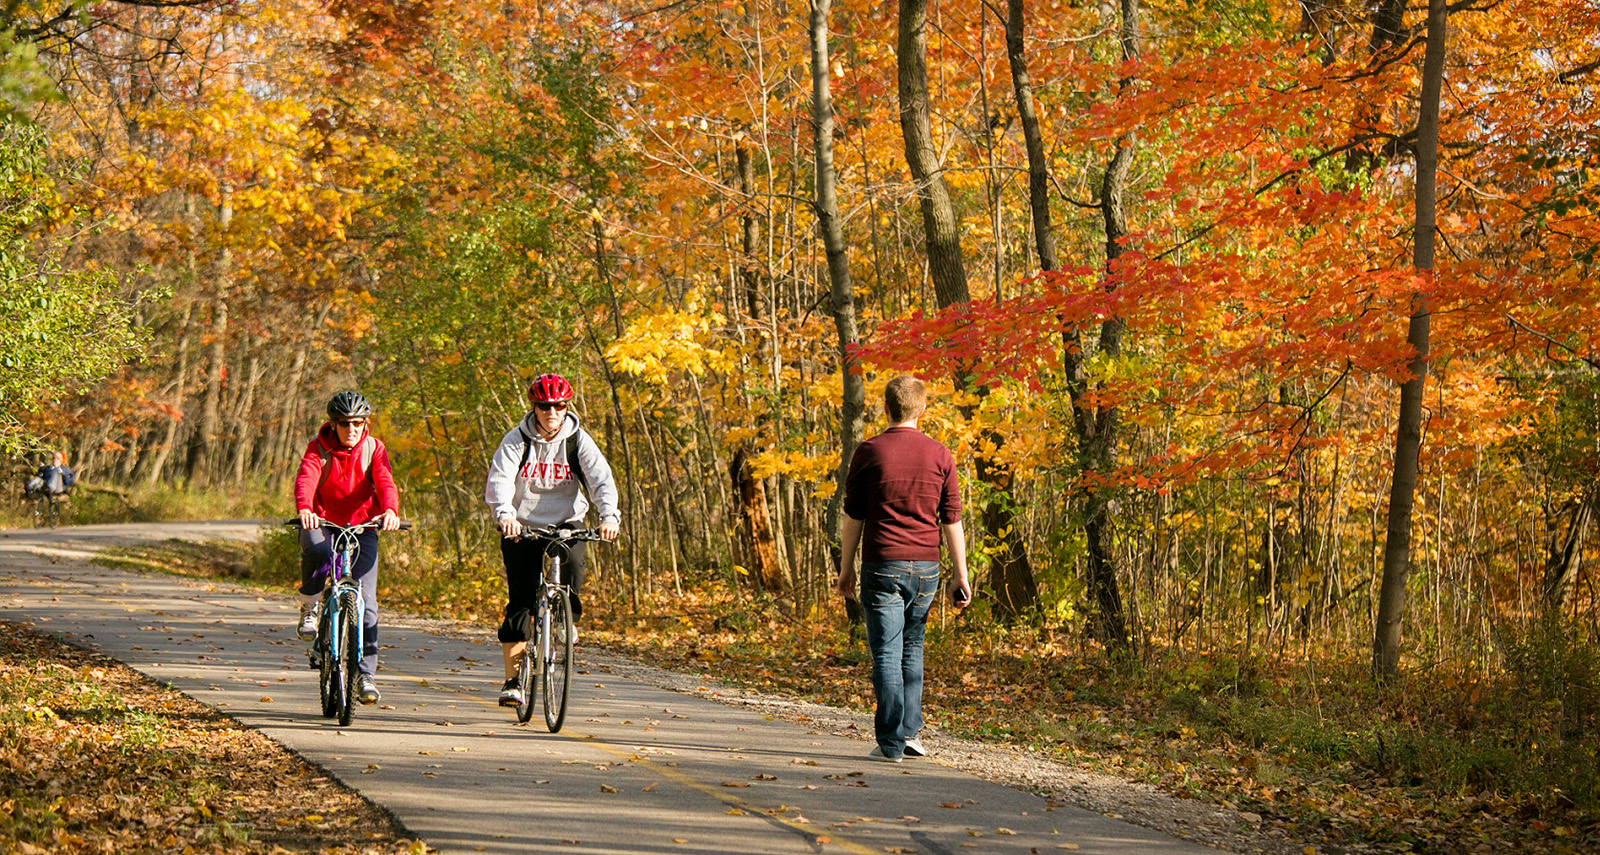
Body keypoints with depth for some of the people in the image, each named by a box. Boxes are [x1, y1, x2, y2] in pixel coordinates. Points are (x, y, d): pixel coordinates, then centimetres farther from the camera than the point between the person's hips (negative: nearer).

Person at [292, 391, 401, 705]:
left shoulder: (373, 449, -3)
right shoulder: (319, 448, -7)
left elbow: (385, 482, -19)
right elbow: (306, 478, -24)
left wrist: (390, 510, -41)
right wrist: (304, 509, -46)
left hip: (361, 526, 1)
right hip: (322, 522, -1)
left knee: (366, 602, -7)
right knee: (316, 551, -38)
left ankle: (367, 675, 1)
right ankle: (309, 605, -9)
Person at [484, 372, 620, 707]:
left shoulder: (578, 440, -5)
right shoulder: (517, 440, -9)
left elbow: (601, 479, -15)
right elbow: (499, 480, -22)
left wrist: (609, 516, -33)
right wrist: (505, 513, -42)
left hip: (566, 524, 1)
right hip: (522, 526, -1)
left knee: (572, 565, -31)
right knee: (520, 601, -5)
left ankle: (566, 616, 1)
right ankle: (511, 680, 3)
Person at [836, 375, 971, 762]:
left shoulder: (869, 452, -4)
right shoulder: (940, 455, 2)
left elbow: (853, 516, -1)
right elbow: (952, 519, 2)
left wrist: (846, 569, 8)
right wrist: (961, 575, 6)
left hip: (882, 565, -3)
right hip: (925, 566, 3)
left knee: (887, 653, -1)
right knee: (912, 650, 17)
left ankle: (891, 742, -4)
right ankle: (910, 733, 14)